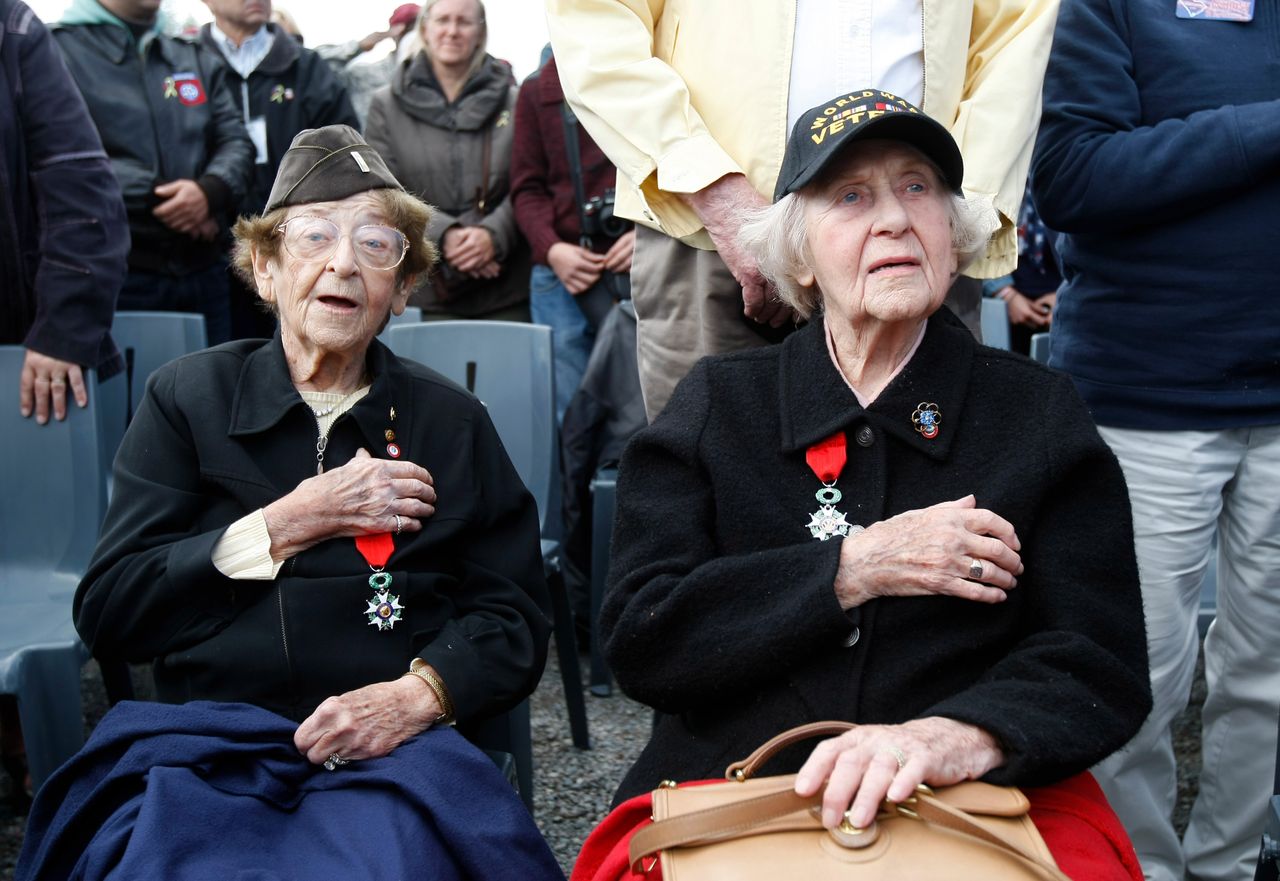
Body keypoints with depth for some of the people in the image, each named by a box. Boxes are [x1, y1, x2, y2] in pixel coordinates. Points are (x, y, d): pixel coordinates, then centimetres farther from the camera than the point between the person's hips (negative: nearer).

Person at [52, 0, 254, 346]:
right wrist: (155, 199, -13)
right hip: (113, 275, -5)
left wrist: (211, 190, -12)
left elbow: (236, 142, 10)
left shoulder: (198, 60, 19)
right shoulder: (57, 51, 0)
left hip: (204, 272, 5)